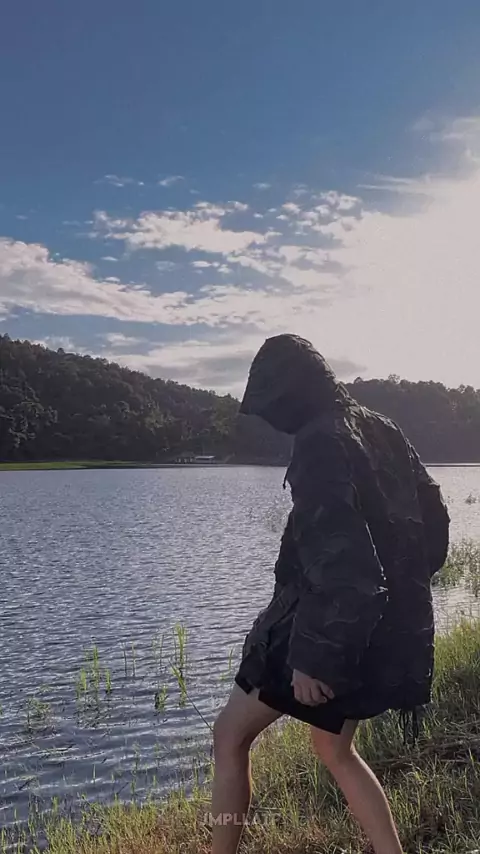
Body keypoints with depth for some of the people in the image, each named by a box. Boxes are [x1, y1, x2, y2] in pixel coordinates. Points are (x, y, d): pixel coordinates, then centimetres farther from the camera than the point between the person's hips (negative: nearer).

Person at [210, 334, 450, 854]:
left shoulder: (319, 442, -19)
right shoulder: (381, 430, 7)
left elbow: (334, 555, -26)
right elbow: (433, 516, 13)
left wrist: (313, 655, -23)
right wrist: (404, 585, 20)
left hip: (334, 626, -9)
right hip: (393, 625, 9)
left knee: (230, 737, 10)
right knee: (335, 749, 27)